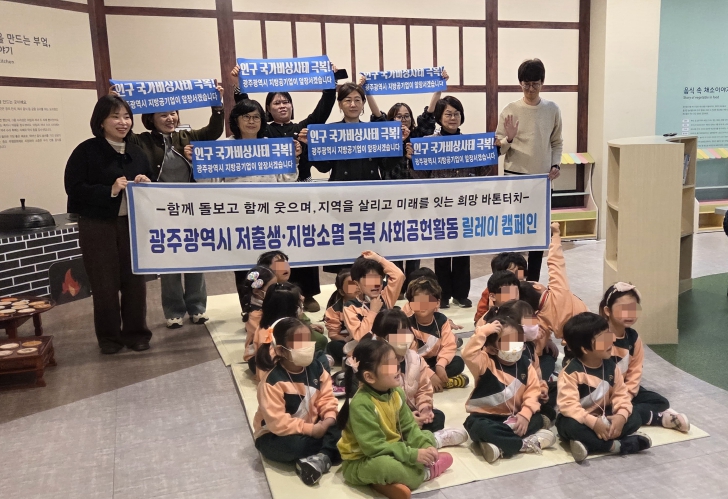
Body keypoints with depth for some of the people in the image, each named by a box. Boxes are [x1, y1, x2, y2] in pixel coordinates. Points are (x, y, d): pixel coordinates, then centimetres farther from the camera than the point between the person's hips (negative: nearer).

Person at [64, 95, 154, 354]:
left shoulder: (136, 152, 10)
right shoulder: (87, 150, -6)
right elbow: (74, 187, -13)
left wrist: (146, 184, -6)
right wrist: (109, 190, -23)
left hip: (133, 224, 4)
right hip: (97, 226, -4)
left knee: (135, 279, 8)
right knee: (105, 283, 5)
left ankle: (136, 332, 22)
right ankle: (109, 336, 20)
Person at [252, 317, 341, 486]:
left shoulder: (316, 369, -7)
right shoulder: (273, 381, -27)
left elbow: (326, 398, -4)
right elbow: (277, 423, -29)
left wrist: (329, 420, -24)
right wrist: (311, 430, -29)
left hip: (312, 427, 5)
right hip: (275, 435, -5)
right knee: (295, 445, -36)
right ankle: (329, 451, -11)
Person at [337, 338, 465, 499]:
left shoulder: (396, 392, -5)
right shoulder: (361, 404, -28)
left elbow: (409, 428, 1)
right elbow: (375, 448, -30)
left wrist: (426, 446, -17)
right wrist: (413, 455, -30)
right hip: (361, 461, -8)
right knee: (383, 465, -37)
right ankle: (425, 473, -15)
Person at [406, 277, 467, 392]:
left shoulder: (441, 319, -7)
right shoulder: (408, 324, -23)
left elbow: (449, 345, -9)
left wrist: (440, 365, -26)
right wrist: (430, 374, -31)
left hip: (433, 361, 4)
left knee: (458, 362, -17)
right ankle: (445, 381, -27)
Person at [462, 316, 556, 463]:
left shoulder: (525, 365, 0)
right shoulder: (486, 362, -13)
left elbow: (533, 392, -6)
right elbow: (468, 355, -34)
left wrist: (525, 414, -22)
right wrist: (483, 332, -34)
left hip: (513, 417, 4)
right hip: (485, 416, -4)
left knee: (537, 419, -19)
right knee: (479, 427, -36)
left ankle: (500, 445, -27)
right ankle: (527, 443, -27)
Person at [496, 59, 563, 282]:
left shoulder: (552, 109, 3)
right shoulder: (510, 110, -4)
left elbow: (557, 143, 11)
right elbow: (499, 148, -3)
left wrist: (556, 165, -4)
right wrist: (509, 139, -23)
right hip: (515, 177, -2)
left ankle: (532, 281, 20)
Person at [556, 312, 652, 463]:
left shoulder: (611, 366, -1)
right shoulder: (571, 371, -21)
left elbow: (621, 394, -2)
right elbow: (568, 404, -27)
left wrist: (621, 415, -22)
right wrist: (593, 422, -35)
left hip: (604, 417, 6)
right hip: (580, 420, -5)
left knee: (634, 418, -14)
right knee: (571, 426, -37)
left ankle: (588, 444, -24)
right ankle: (617, 445, -28)